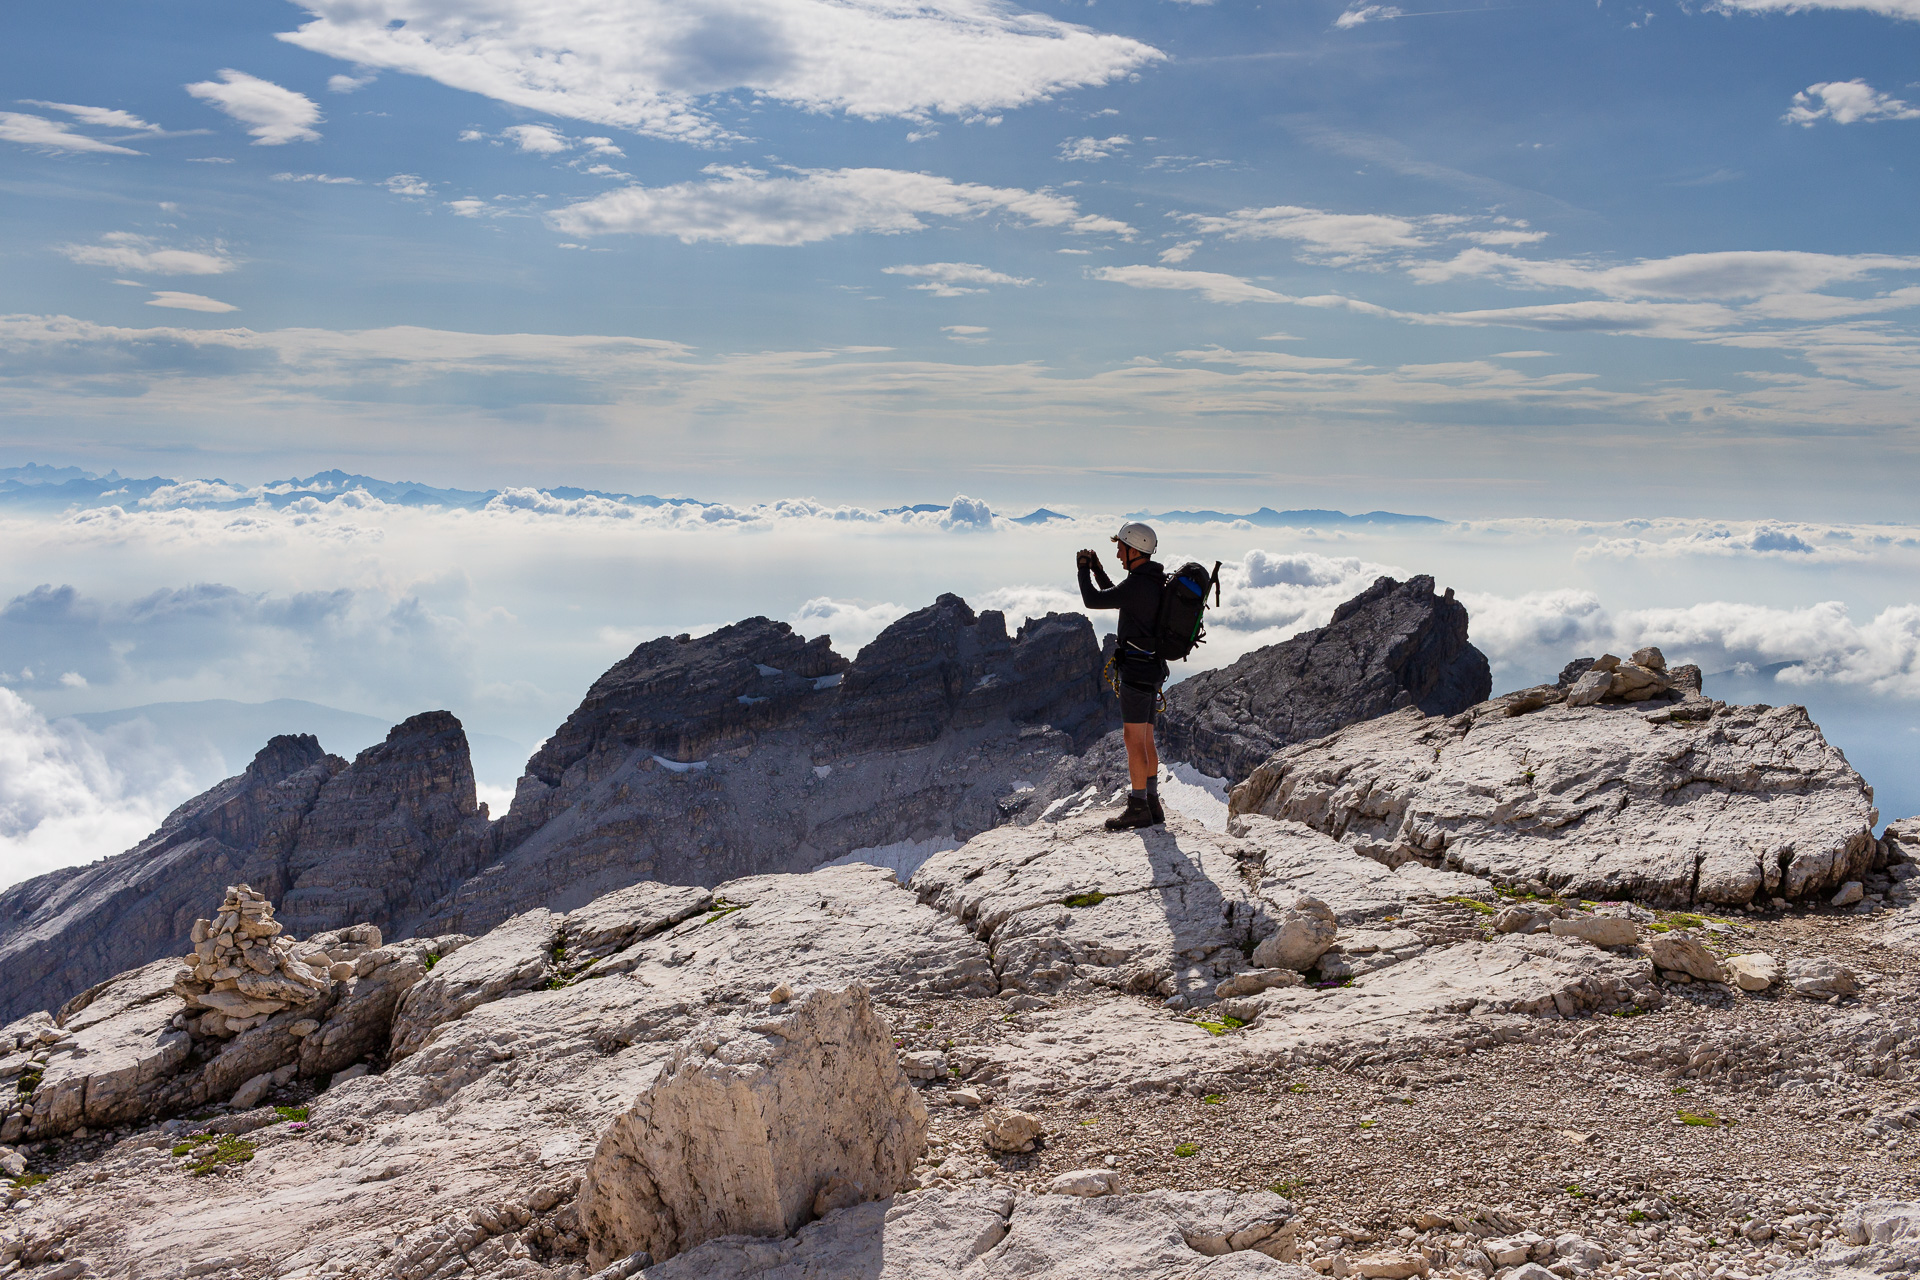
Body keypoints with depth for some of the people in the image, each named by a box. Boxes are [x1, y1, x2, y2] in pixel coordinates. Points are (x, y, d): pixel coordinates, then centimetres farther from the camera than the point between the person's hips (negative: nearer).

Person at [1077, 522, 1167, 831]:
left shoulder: (1138, 584, -19)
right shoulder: (1154, 581, 13)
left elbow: (1093, 600, -13)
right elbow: (1115, 598, 27)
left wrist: (1083, 570, 2)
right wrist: (1098, 570, 19)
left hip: (1137, 670, -10)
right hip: (1150, 667, 10)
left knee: (1133, 739, -5)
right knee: (1145, 740, 13)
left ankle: (1138, 808, -2)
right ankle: (1152, 805, 17)